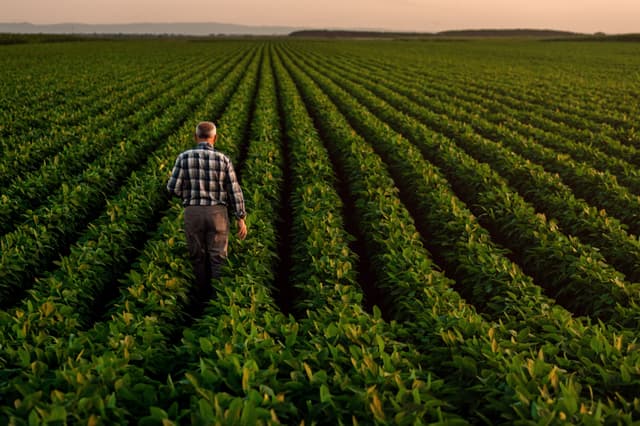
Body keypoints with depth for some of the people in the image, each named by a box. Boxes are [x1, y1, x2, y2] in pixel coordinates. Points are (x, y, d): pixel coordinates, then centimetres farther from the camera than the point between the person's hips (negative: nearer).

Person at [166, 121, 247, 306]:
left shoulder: (184, 157, -8)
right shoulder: (223, 159, -7)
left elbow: (173, 188, -7)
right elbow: (234, 190, -6)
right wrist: (241, 219, 1)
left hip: (193, 213, 1)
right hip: (217, 213, -1)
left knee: (198, 257, 14)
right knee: (217, 258, 8)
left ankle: (202, 298, 23)